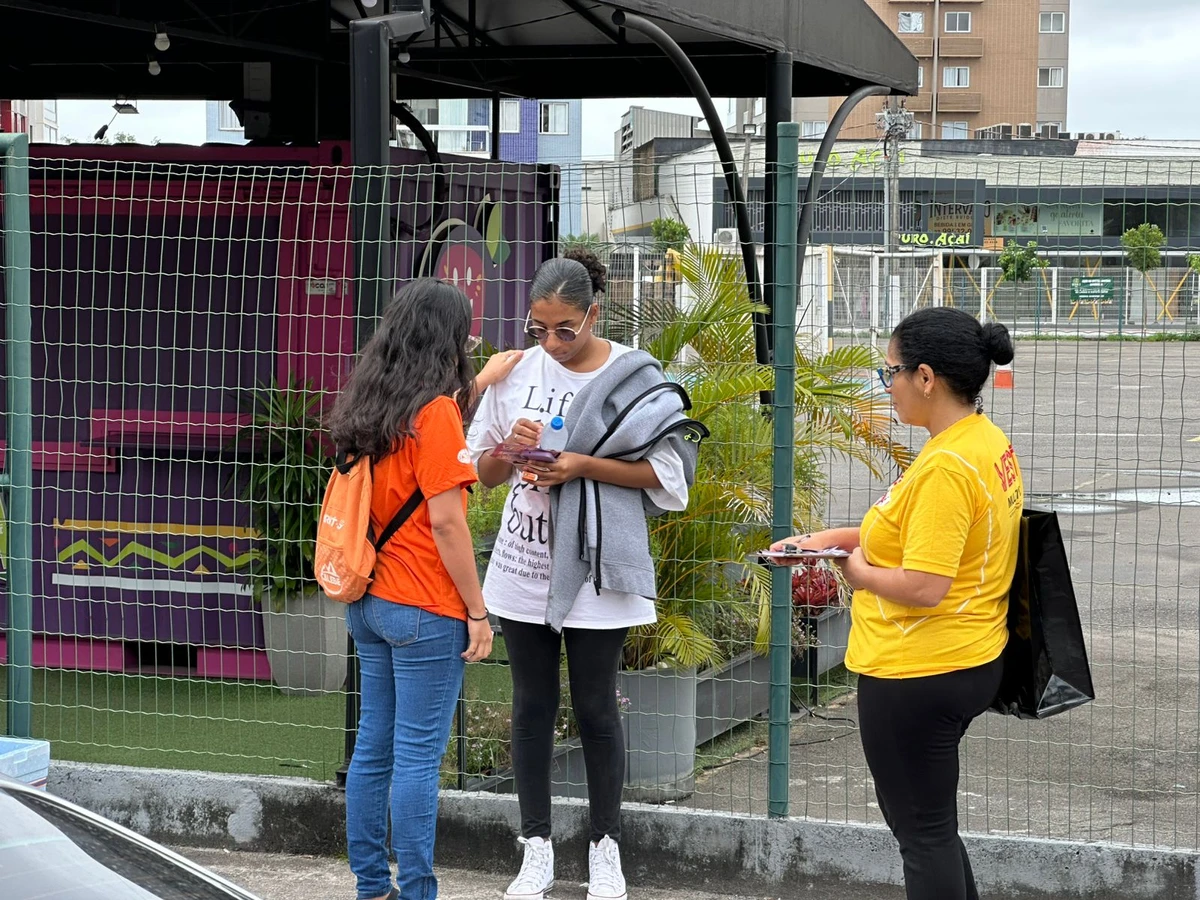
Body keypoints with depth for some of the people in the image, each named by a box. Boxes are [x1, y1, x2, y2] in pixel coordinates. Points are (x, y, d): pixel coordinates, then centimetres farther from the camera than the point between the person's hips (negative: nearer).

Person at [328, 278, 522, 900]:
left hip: (369, 604, 8)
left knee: (374, 747, 12)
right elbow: (445, 521, -18)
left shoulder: (372, 405, 8)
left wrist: (481, 381, 34)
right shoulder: (434, 413, -15)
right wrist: (477, 611, -12)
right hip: (424, 611, -8)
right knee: (417, 758, -4)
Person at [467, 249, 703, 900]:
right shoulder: (516, 373, 3)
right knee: (532, 706, 9)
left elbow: (665, 473, -7)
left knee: (595, 708, 5)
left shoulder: (632, 377, -7)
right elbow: (483, 472, 10)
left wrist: (583, 466, -17)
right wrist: (511, 449, -12)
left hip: (595, 570, -3)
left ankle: (606, 848, 18)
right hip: (524, 569, 3)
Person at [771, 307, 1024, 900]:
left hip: (918, 674, -10)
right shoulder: (988, 443, 6)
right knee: (932, 823, 22)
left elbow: (924, 586, -29)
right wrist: (838, 538, 10)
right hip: (968, 663, 10)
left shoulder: (946, 467, -24)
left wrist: (857, 571, -10)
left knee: (923, 833, 3)